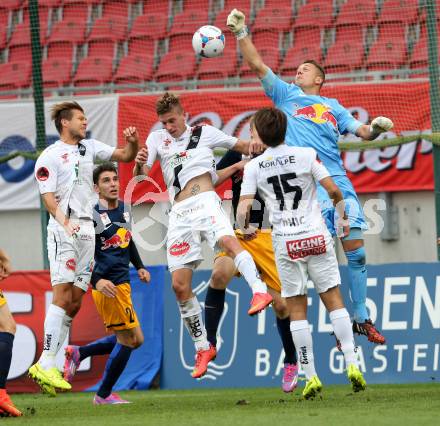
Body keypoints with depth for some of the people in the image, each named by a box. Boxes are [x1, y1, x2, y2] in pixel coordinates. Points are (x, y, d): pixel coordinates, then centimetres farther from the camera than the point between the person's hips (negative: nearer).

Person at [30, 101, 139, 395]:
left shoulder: (90, 147, 17)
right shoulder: (50, 156, -2)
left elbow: (125, 156, 21)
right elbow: (48, 197, -10)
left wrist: (133, 143, -2)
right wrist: (64, 222, -26)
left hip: (87, 229, 7)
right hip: (63, 230, -7)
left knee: (75, 301, 3)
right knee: (62, 295, -17)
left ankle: (46, 366, 5)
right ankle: (46, 365, -20)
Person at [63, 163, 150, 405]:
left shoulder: (124, 210, 11)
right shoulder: (92, 215, -13)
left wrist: (139, 267, 21)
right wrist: (97, 280, -29)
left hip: (122, 283, 9)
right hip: (108, 285, -9)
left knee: (133, 339, 13)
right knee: (128, 339, -5)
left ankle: (78, 354, 21)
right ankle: (104, 395, 8)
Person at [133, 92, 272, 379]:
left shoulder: (204, 133, 12)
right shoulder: (157, 139, 17)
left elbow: (242, 146, 20)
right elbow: (140, 177, 6)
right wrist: (140, 164, -16)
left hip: (205, 201, -4)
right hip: (180, 214, 4)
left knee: (227, 240, -38)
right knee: (179, 285, -3)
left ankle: (260, 291, -52)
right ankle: (203, 348, 8)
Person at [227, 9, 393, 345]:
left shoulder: (333, 106, 22)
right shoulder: (286, 94, 18)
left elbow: (361, 131, 16)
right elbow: (256, 65, 12)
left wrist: (376, 129, -5)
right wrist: (241, 34, 3)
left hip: (338, 179, 2)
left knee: (355, 249, -3)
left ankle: (362, 318, 7)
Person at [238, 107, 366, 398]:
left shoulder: (254, 167, -1)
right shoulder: (306, 155, -1)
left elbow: (243, 209, -6)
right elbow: (333, 190, -5)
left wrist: (246, 228, 16)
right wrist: (343, 217, 12)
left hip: (286, 243, 0)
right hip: (317, 237, 0)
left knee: (297, 310, 6)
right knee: (334, 300, 5)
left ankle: (311, 376, 2)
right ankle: (352, 364, -5)